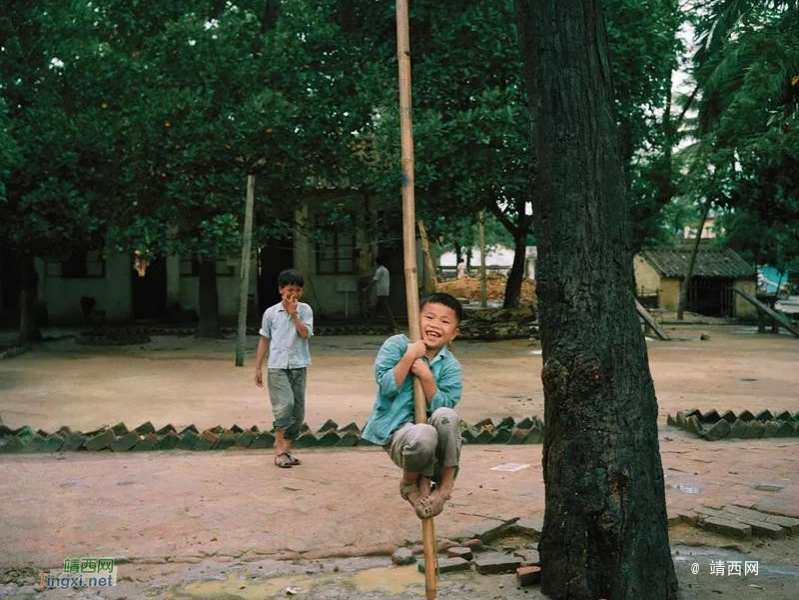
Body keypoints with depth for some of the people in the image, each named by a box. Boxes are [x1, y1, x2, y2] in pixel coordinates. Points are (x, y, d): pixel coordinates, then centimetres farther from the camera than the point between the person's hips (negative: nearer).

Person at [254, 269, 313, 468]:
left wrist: (293, 313, -13)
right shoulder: (270, 313, 3)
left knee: (298, 412, 4)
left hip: (298, 367, 2)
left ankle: (285, 449, 17)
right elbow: (264, 340, 9)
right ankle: (280, 450, -9)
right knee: (285, 405, -17)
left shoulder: (304, 309, 4)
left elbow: (305, 333, -10)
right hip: (277, 367, -2)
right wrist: (258, 368, 7)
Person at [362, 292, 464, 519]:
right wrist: (410, 356, -18)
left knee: (445, 416, -33)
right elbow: (387, 387, -13)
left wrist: (426, 376, -20)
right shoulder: (397, 344, -4)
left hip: (427, 424, 3)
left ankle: (446, 482, -10)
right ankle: (410, 483, -2)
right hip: (396, 430, -3)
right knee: (423, 436, -38)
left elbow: (442, 406, -10)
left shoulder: (451, 366, 1)